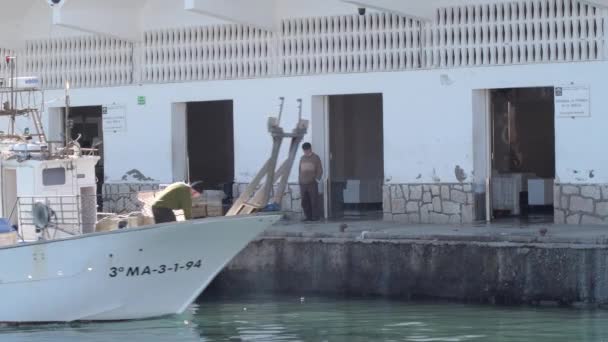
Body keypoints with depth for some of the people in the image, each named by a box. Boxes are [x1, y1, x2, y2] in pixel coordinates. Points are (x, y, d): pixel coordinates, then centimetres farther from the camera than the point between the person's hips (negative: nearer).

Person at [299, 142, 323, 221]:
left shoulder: (316, 158, 3)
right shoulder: (302, 158, 15)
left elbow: (320, 170, 1)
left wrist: (317, 180, -11)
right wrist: (299, 181, 12)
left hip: (312, 184, -4)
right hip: (303, 184, 4)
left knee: (314, 201, -6)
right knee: (305, 202, 1)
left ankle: (315, 217, -1)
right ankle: (308, 216, 7)